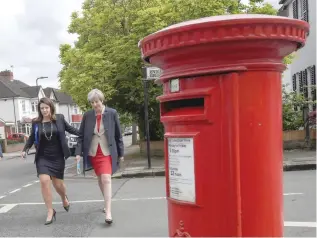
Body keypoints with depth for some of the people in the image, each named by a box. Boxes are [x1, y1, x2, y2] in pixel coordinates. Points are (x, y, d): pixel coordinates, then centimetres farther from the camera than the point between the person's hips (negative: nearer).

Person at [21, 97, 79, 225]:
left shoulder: (59, 118, -5)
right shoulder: (36, 122, -2)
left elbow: (69, 129, 8)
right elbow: (32, 137, 11)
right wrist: (25, 149, 2)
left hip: (57, 157, 0)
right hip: (42, 157, 1)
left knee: (57, 183, 6)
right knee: (44, 181, -14)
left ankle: (64, 198, 43)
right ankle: (50, 211, 2)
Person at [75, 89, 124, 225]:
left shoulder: (112, 113, -7)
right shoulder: (87, 115, -2)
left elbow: (118, 134, -1)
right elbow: (81, 135, 3)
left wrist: (120, 153, 1)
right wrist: (78, 152, -5)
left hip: (107, 152, -3)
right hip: (93, 152, 3)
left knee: (106, 179, -15)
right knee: (100, 179, 16)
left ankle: (108, 212, -13)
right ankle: (107, 203, 37)